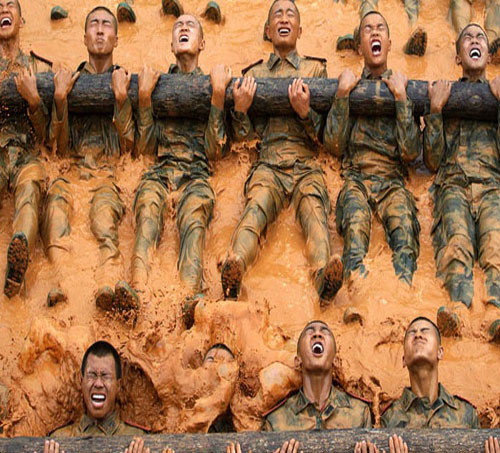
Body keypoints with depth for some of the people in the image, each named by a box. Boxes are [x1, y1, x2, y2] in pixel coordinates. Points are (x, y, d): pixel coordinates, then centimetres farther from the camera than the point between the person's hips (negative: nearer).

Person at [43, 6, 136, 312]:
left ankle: (109, 284, -61)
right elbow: (60, 146, 10)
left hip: (107, 171, -1)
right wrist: (60, 99, -4)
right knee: (57, 199, -35)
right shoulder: (70, 80, 21)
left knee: (105, 210, -35)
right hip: (70, 168, 1)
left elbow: (129, 145, 6)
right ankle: (63, 279, -58)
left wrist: (121, 98, -6)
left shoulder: (125, 81, 19)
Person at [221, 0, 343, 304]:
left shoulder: (316, 69, 21)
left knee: (315, 211, -33)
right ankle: (234, 269, -60)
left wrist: (305, 111, -8)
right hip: (268, 166, 0)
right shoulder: (255, 74, 23)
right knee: (256, 209, -33)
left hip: (307, 167, 0)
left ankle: (324, 278, -58)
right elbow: (244, 135, 17)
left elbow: (326, 134, 13)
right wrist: (241, 108, -5)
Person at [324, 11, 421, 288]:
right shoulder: (351, 86, 18)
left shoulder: (402, 87, 17)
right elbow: (334, 146, 3)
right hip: (356, 177, 0)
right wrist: (342, 93, -1)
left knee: (404, 226, -35)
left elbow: (410, 153, 2)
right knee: (355, 227, -35)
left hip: (392, 179, 0)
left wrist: (400, 97, -1)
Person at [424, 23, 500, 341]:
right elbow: (433, 161, 13)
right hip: (453, 184, 0)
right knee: (457, 240, -32)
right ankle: (459, 305, -56)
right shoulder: (446, 94, 25)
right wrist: (436, 109, 5)